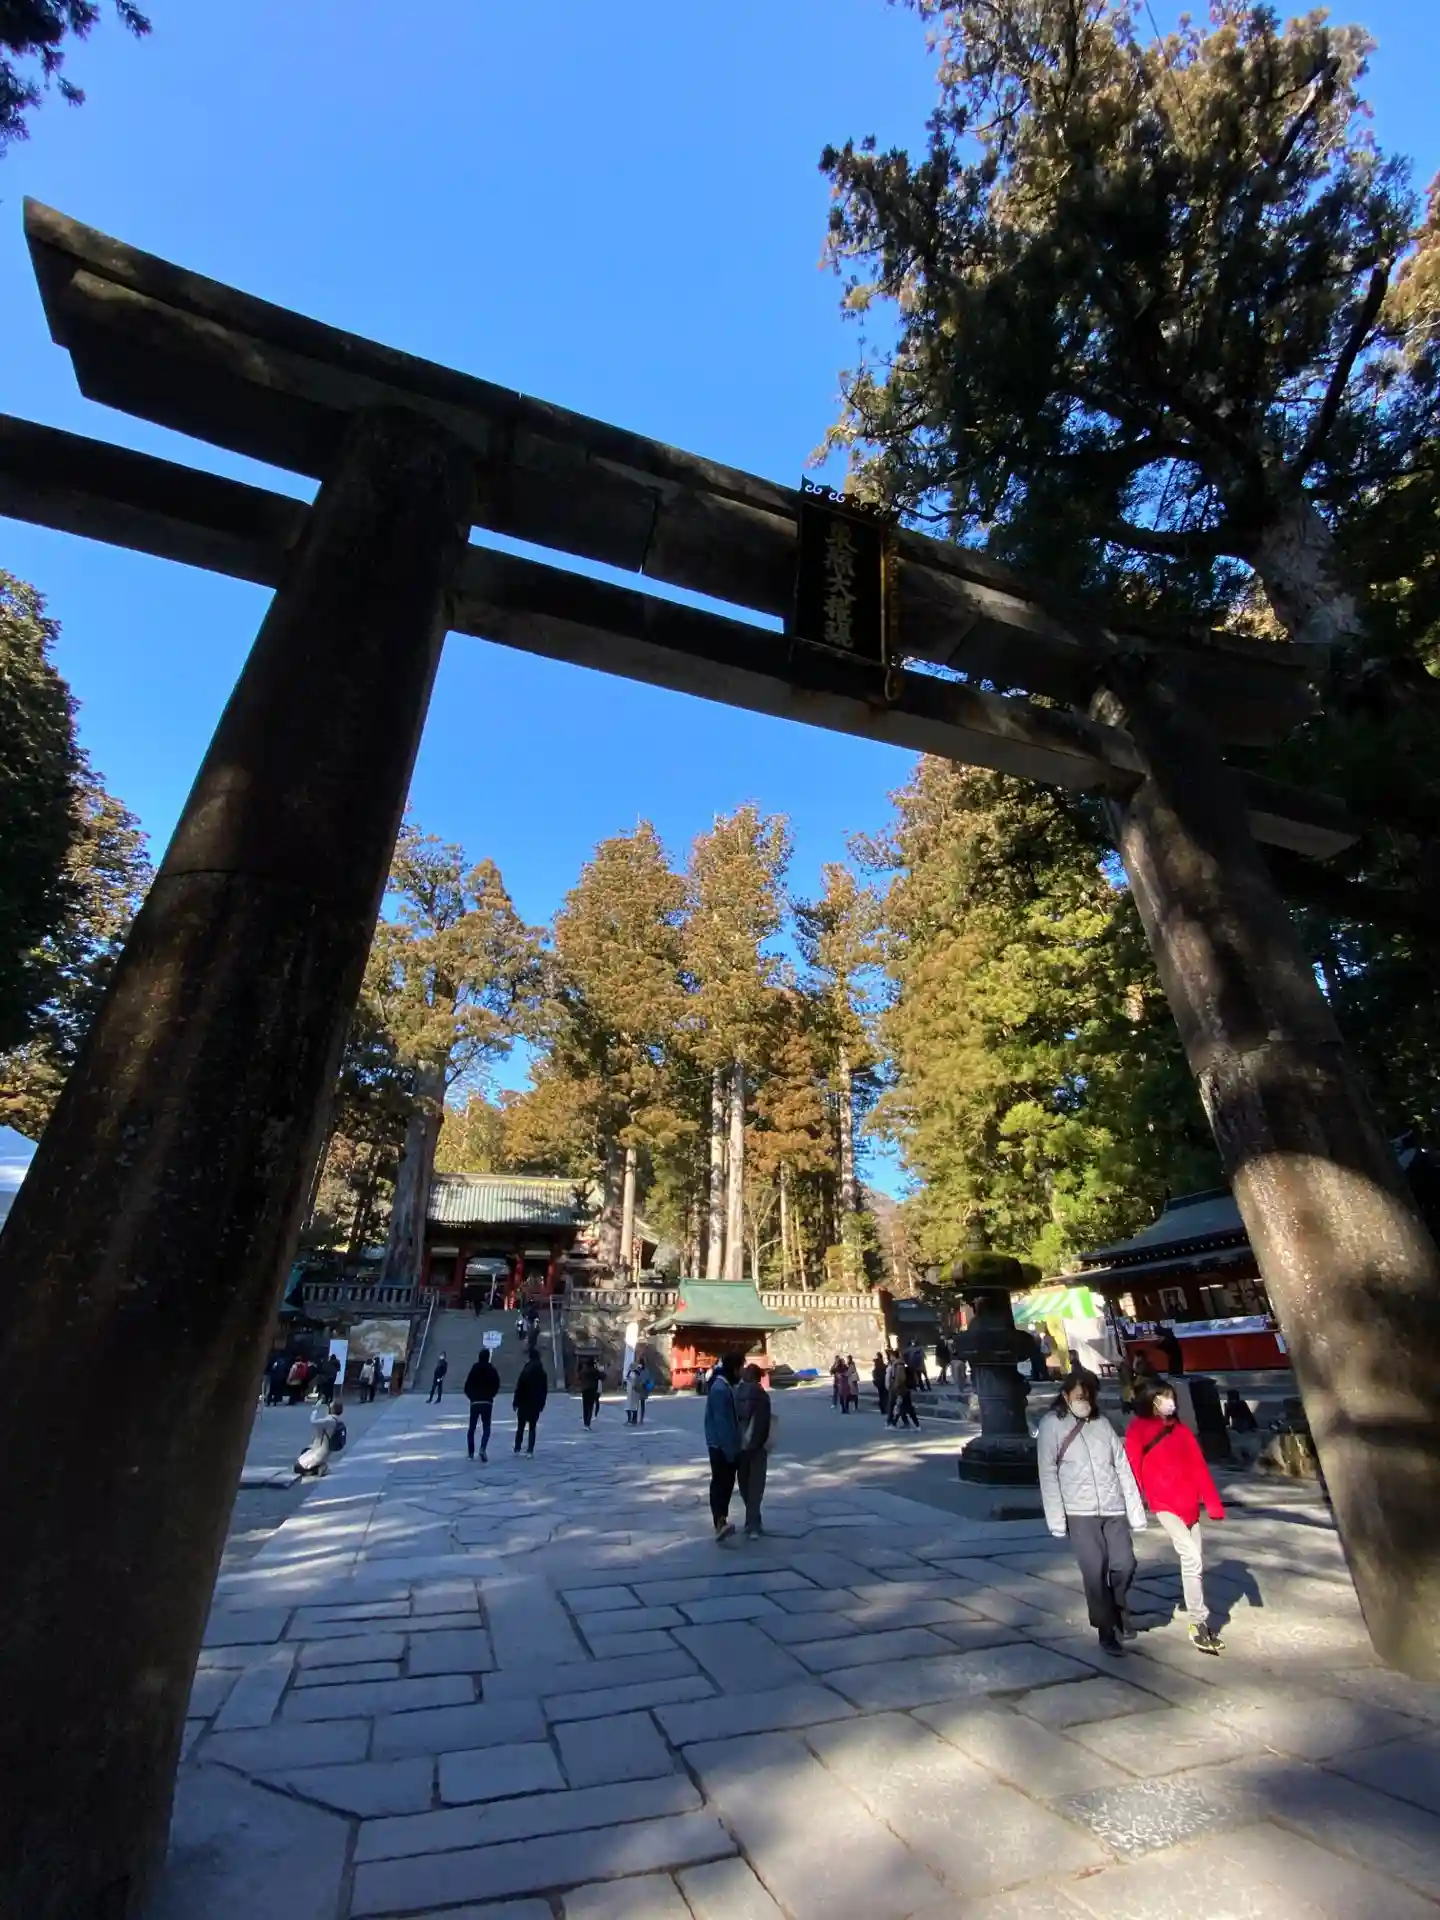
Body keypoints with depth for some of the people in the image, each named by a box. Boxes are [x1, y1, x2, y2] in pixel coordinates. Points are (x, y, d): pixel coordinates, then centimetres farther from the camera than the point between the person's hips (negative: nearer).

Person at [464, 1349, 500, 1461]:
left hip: (474, 1402, 1)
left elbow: (467, 1387, -2)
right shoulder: (492, 1370, -5)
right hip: (487, 1403, -1)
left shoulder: (474, 1369, -4)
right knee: (486, 1428, 4)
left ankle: (471, 1453, 15)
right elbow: (496, 1386, -1)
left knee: (472, 1428, 15)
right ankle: (483, 1448, -19)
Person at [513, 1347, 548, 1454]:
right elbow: (545, 1390, 9)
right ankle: (530, 1450, 4)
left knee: (520, 1427, 10)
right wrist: (541, 1404, 15)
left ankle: (517, 1449, 9)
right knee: (532, 1427, 9)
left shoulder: (525, 1371, -10)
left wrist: (515, 1402, -3)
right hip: (536, 1404, 3)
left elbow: (519, 1388, -11)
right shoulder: (543, 1374, 5)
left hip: (524, 1403, -3)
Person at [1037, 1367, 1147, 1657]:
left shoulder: (1102, 1423, 6)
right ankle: (1106, 1630, 20)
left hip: (1114, 1510, 3)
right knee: (1095, 1572, -1)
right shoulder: (1051, 1425, -8)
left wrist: (1136, 1511, 3)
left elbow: (1122, 1468, 7)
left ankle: (1119, 1609, 31)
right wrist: (1056, 1518, -11)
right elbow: (1048, 1475, -8)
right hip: (1080, 1513, -3)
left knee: (1125, 1564, 1)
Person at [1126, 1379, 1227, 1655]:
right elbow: (1133, 1469, -9)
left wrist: (1213, 1504, 1)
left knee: (1193, 1563, 11)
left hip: (1189, 1505, 6)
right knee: (1193, 1559, -14)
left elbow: (1199, 1468, 9)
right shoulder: (1138, 1430, -6)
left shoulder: (1181, 1430, 11)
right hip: (1164, 1505, -5)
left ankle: (1198, 1622, 26)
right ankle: (1199, 1623, -1)